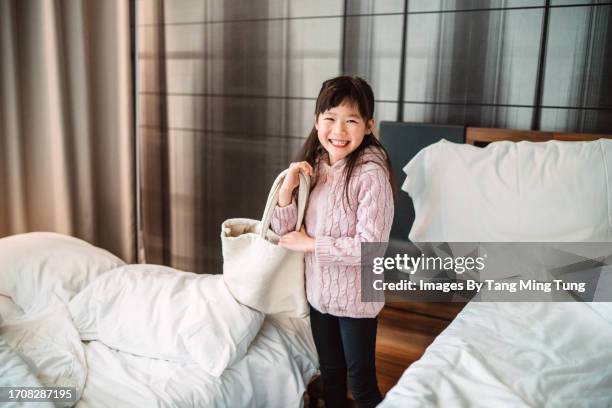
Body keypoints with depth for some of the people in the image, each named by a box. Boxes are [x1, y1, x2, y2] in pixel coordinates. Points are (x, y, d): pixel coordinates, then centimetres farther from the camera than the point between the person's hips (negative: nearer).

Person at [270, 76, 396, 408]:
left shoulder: (371, 173, -21)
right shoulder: (312, 165, -2)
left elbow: (371, 247, -25)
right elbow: (284, 233, 0)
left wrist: (309, 244, -18)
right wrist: (287, 187, -16)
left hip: (355, 296, -5)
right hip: (318, 290, 6)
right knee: (330, 375, 24)